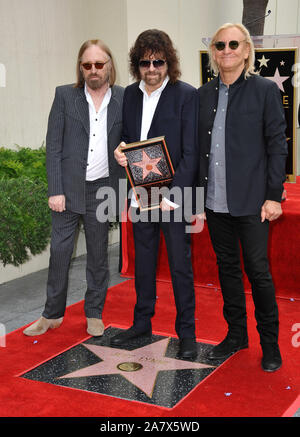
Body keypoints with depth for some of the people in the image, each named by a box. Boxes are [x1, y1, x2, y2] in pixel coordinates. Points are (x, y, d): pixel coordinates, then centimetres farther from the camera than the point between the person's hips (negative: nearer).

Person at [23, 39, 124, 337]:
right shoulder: (65, 96, 0)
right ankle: (52, 314, 19)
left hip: (101, 189, 1)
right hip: (68, 188, 0)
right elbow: (53, 146, -2)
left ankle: (94, 314, 25)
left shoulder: (123, 99, 2)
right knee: (59, 251, 3)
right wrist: (55, 190, -9)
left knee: (98, 254, 11)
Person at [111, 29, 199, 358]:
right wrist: (119, 152, -5)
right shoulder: (130, 94, 8)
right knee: (143, 260, 16)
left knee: (180, 264, 1)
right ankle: (142, 323, 31)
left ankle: (186, 332, 15)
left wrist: (174, 194, -19)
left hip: (173, 195, -5)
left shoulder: (186, 95, -9)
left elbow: (190, 152, -12)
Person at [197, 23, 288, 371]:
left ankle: (269, 342, 16)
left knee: (257, 270, 0)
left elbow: (277, 145, -4)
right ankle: (236, 334, 27)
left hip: (251, 200, -4)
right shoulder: (204, 94, 10)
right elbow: (199, 147, 12)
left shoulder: (265, 90, -2)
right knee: (227, 267, 13)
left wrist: (274, 196, -9)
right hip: (215, 200, 4)